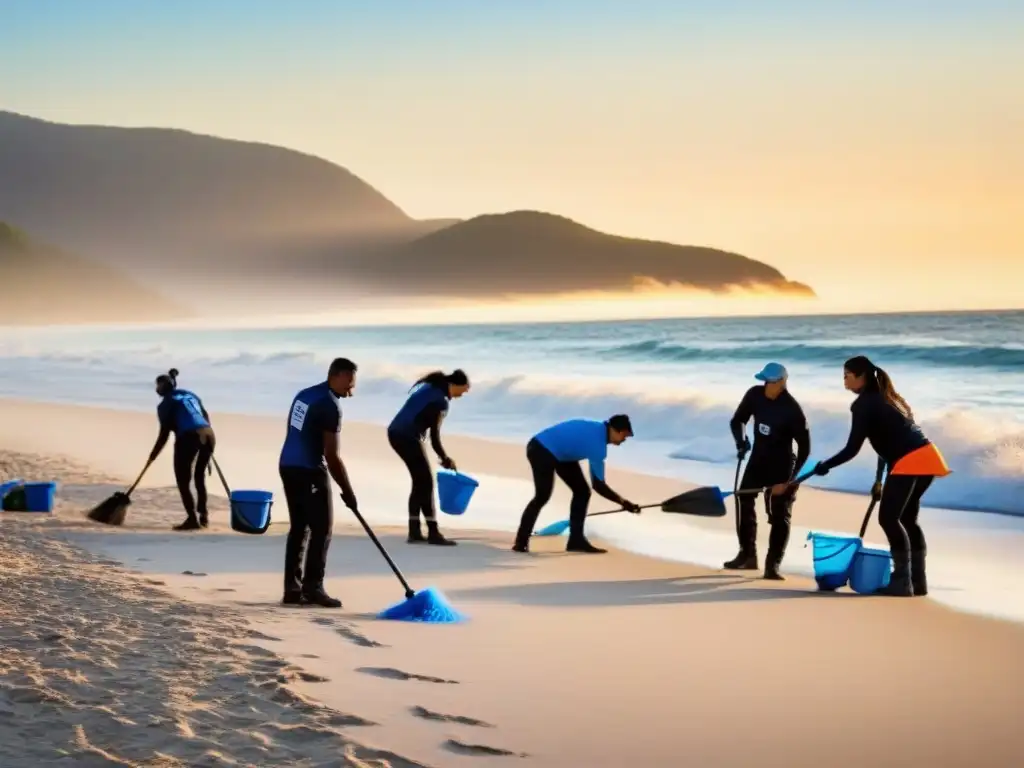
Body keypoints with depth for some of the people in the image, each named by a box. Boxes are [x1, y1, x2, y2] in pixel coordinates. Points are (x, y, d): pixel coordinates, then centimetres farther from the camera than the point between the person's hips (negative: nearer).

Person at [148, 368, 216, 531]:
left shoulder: (165, 404, 7)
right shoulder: (190, 394, 25)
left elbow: (164, 434, 4)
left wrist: (153, 455, 14)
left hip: (189, 438, -6)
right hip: (208, 435, 6)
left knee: (183, 481, 5)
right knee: (199, 477, 23)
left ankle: (192, 519, -2)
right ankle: (203, 516, 26)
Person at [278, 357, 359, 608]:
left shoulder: (304, 394, 13)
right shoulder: (331, 406, -14)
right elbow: (332, 456, -16)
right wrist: (348, 491, -9)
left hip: (288, 466, 9)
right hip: (309, 470, -9)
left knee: (298, 527, 11)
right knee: (322, 528, -2)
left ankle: (292, 589, 9)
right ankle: (313, 587, -5)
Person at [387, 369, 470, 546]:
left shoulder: (429, 386, 12)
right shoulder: (440, 400, -13)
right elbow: (434, 435, -13)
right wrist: (444, 458, -1)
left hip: (395, 433, 9)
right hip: (407, 437, -9)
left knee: (419, 482, 13)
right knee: (426, 482, -2)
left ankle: (414, 532, 12)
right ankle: (433, 533, -1)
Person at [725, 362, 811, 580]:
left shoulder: (792, 409, -23)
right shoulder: (755, 394, -9)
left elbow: (804, 447, -19)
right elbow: (737, 421, 6)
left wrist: (789, 480, -21)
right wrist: (741, 441, -14)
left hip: (781, 464, -5)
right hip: (758, 459, 5)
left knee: (780, 515, -8)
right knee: (744, 500, 8)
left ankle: (773, 564, -5)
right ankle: (747, 555, 20)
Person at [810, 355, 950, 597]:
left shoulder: (864, 404, -4)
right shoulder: (885, 398, 23)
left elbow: (852, 449, -7)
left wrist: (825, 466, 6)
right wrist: (879, 480, 29)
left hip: (910, 462, -9)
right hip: (926, 456, 9)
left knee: (888, 518, -4)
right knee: (907, 519, 17)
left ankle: (903, 581, -7)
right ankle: (917, 580, 18)